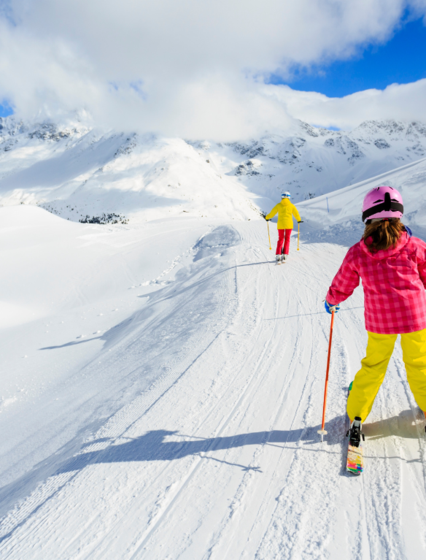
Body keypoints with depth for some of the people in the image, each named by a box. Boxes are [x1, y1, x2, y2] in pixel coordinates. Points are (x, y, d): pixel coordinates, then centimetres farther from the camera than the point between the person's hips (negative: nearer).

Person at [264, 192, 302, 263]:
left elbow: (272, 213, 4)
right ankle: (284, 255, 1)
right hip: (289, 225, 0)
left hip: (280, 224, 0)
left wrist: (267, 217, 23)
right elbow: (296, 214, 10)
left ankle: (278, 255, -2)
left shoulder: (278, 205, 0)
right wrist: (299, 220, 29)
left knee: (280, 240, 9)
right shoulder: (291, 205, 2)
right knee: (287, 239, 9)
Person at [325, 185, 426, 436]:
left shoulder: (357, 253, -8)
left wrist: (330, 301, 22)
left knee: (373, 366, 18)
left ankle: (357, 414, 28)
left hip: (379, 321, 1)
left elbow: (341, 288, 2)